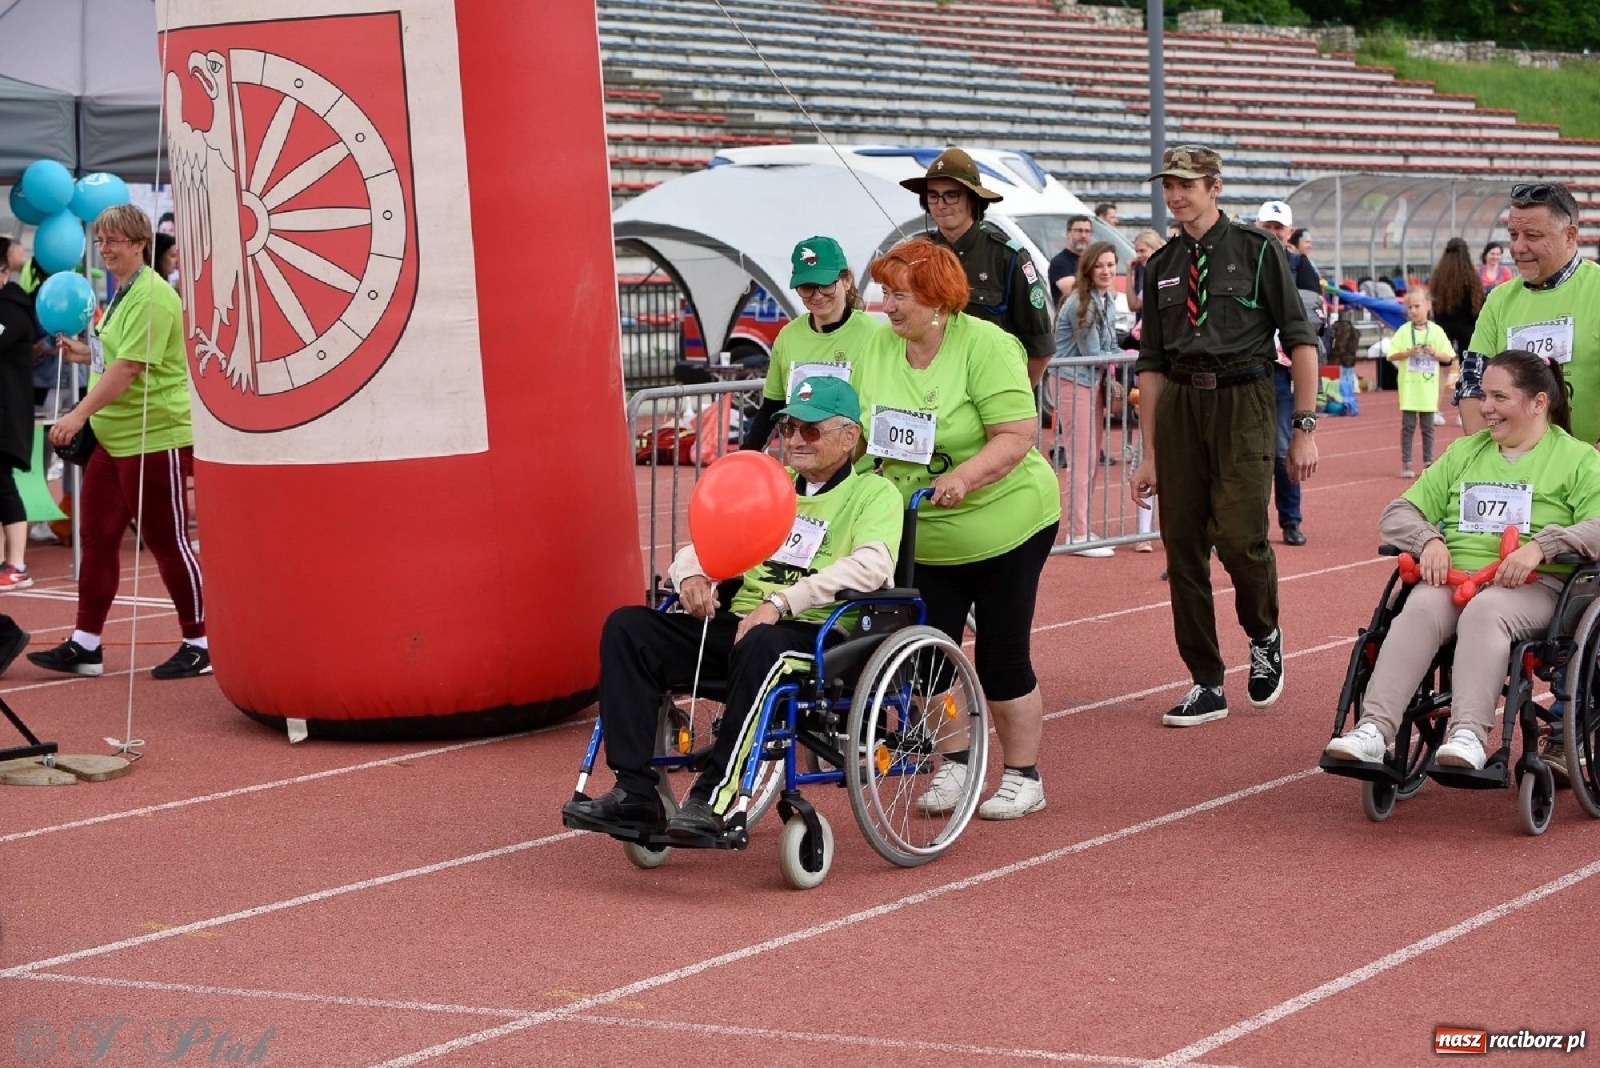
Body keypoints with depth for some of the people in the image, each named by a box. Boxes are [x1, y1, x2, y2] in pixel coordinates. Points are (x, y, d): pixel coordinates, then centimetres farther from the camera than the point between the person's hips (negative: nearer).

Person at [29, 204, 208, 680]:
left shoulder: (152, 297, -16)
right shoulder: (123, 294, 15)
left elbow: (130, 367, -24)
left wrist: (80, 413, -25)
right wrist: (86, 353, 14)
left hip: (156, 438, -10)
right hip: (114, 438, 10)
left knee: (167, 542, -2)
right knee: (97, 536, 8)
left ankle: (200, 645, 9)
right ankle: (85, 646, 13)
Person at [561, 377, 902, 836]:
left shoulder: (874, 494, 5)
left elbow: (871, 565, -15)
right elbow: (703, 546, 25)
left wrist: (781, 601, -24)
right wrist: (693, 575, -2)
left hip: (818, 631, -6)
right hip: (738, 622, 7)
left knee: (761, 643, -41)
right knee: (627, 625, -14)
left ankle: (714, 797, -36)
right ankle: (634, 790, -21)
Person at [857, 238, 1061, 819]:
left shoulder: (985, 346, -15)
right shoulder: (879, 347, 2)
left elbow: (1016, 436, -19)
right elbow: (860, 430, 9)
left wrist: (963, 476, -32)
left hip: (1002, 526, -5)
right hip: (923, 538, 5)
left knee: (1002, 657, 2)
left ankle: (1023, 777, 16)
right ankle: (953, 765, 24)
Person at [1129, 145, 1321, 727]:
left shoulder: (1257, 249, 1)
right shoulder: (1162, 266, 14)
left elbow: (1300, 340, -1)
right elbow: (1151, 364, 15)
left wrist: (1305, 428, -7)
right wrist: (1149, 454, 12)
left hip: (1244, 401, -5)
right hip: (1179, 406, 5)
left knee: (1239, 537, -17)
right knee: (1183, 548, 3)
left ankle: (1264, 636, 14)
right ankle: (1206, 685, 12)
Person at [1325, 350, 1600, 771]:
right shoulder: (1464, 453, 26)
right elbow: (1396, 514, 22)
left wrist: (1540, 546, -22)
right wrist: (1429, 539, -1)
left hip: (1534, 585, -3)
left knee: (1484, 611, -38)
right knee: (1420, 609, -31)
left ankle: (1468, 736, -51)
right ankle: (1373, 729, -46)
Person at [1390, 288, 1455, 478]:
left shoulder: (1436, 331, 3)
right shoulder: (1404, 331, 0)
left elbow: (1448, 357, 4)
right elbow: (1391, 356, -3)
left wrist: (1434, 353, -13)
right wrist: (1409, 352, -17)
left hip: (1428, 386, 1)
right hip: (1408, 386, -1)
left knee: (1428, 427, 6)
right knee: (1408, 426, 1)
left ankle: (1428, 463, 13)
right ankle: (1406, 464, 5)